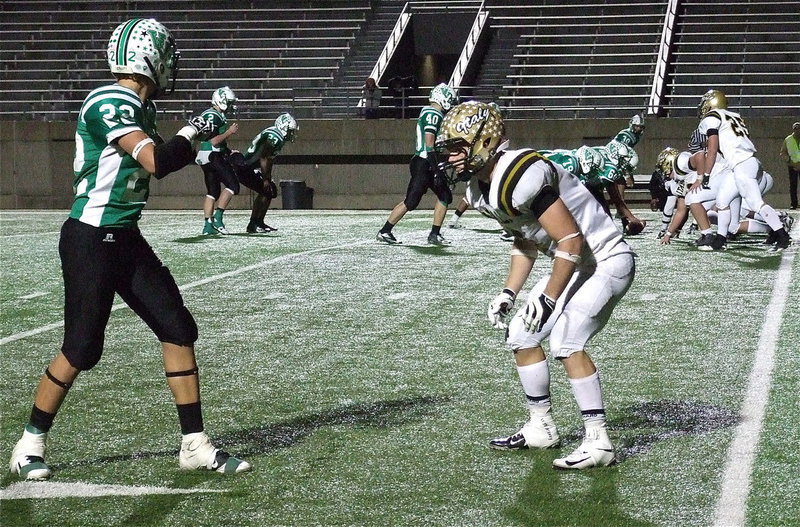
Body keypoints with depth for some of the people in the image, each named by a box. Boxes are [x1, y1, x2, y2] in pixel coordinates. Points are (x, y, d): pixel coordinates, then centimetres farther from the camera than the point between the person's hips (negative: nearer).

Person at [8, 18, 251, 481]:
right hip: (90, 240, -9)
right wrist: (192, 132, -11)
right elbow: (155, 161, -27)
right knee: (82, 350, -2)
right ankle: (29, 446, 17)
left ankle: (195, 445, 12)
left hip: (126, 239, 9)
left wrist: (202, 140, 10)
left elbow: (159, 161, 21)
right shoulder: (109, 104, -19)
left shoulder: (139, 107, 9)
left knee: (179, 329, 5)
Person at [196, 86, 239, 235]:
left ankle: (208, 225, 10)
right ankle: (217, 218, -12)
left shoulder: (216, 116, 18)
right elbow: (214, 141, -19)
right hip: (213, 156, -10)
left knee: (212, 191, 11)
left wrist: (229, 151, 19)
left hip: (205, 159, 10)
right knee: (232, 186, -8)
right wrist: (230, 131, -11)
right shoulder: (213, 116, -14)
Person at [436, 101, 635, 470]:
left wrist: (548, 299, -19)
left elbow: (571, 240, -26)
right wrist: (508, 293, 10)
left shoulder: (519, 177, -27)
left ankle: (598, 442, -14)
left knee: (565, 341, -22)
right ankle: (541, 429, 23)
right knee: (521, 335, 11)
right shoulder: (490, 184, 5)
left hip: (606, 260, -11)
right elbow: (525, 241, 18)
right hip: (576, 263, 11)